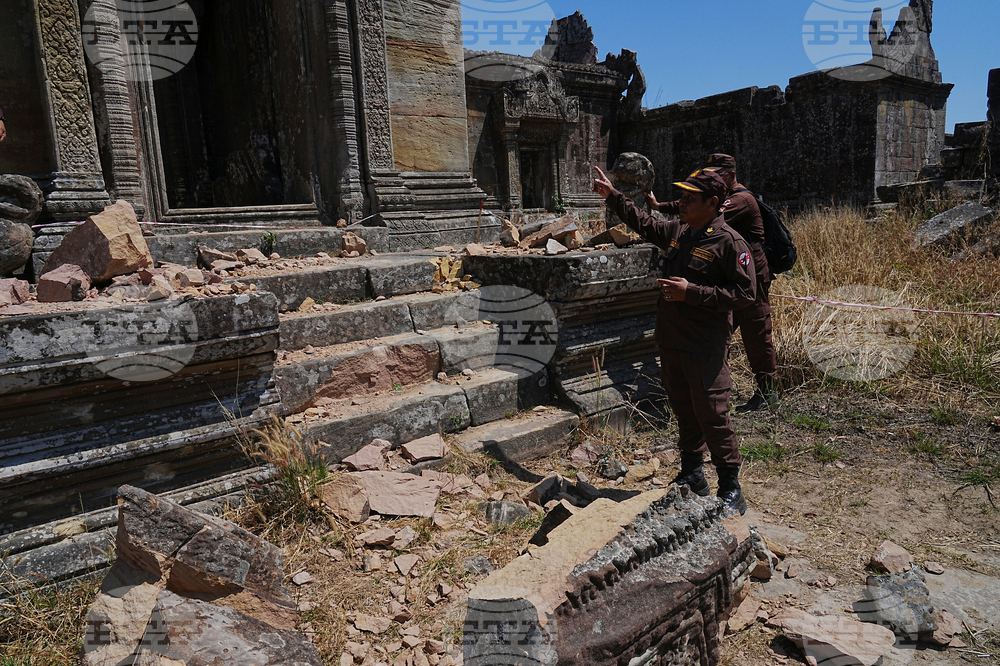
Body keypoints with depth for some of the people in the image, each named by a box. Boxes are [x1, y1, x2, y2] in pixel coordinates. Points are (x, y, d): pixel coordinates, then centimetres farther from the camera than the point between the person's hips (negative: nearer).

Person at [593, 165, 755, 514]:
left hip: (705, 347, -8)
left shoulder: (729, 242, -12)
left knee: (712, 415, -4)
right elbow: (643, 223, 28)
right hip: (671, 341, 8)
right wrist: (612, 196, 27)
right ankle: (692, 475, 32)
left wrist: (692, 292, -21)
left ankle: (730, 487, 11)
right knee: (684, 411, 17)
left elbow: (745, 292, -16)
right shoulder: (676, 232, 10)